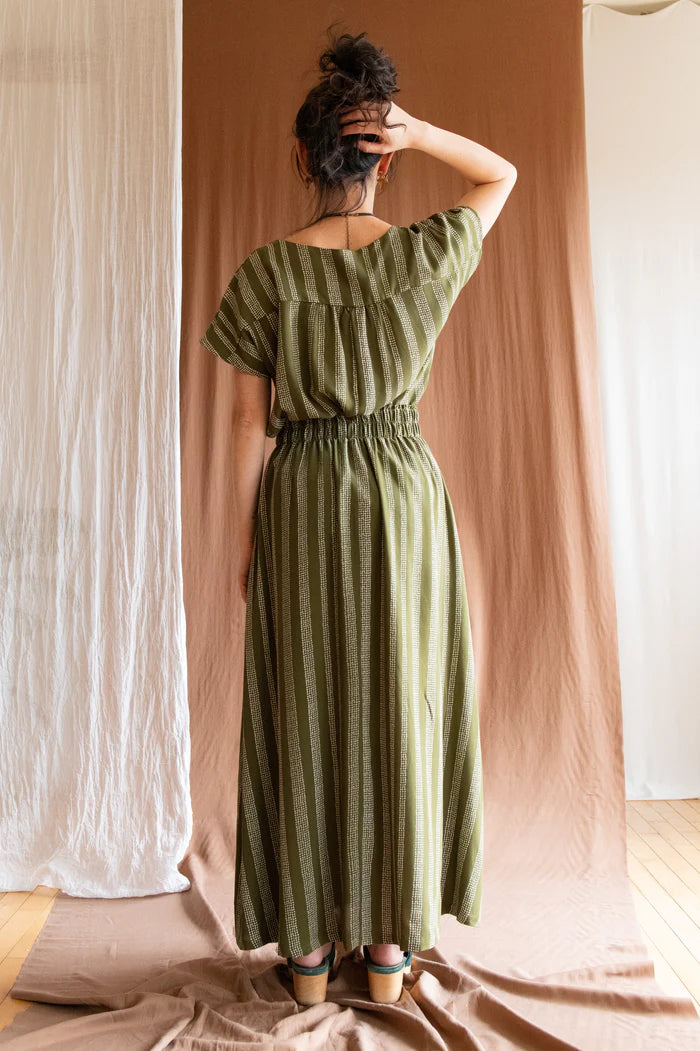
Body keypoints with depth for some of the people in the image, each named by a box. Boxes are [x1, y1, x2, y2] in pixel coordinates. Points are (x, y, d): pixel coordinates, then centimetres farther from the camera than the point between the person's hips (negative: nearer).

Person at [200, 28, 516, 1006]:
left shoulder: (264, 273, -4)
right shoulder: (428, 254, -2)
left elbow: (249, 422, -3)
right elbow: (503, 174, 19)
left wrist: (244, 541, 6)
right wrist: (422, 132, 2)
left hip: (302, 499, 0)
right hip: (403, 491, 1)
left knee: (303, 714, 9)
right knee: (400, 706, 10)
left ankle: (309, 951, 23)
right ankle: (388, 945, 24)